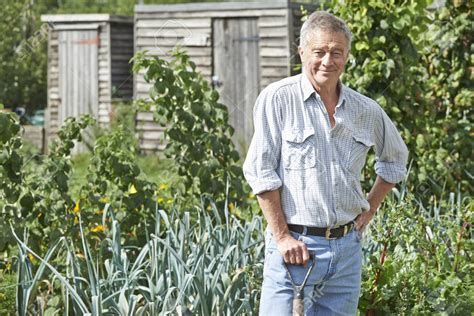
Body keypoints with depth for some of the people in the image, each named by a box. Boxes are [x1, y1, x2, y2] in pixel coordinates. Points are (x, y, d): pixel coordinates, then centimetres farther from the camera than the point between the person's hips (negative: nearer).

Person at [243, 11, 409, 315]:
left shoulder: (367, 111, 8)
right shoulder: (278, 99, -7)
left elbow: (396, 157, 27)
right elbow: (260, 172, -9)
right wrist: (282, 236, -13)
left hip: (347, 246, 5)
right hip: (295, 245, -5)